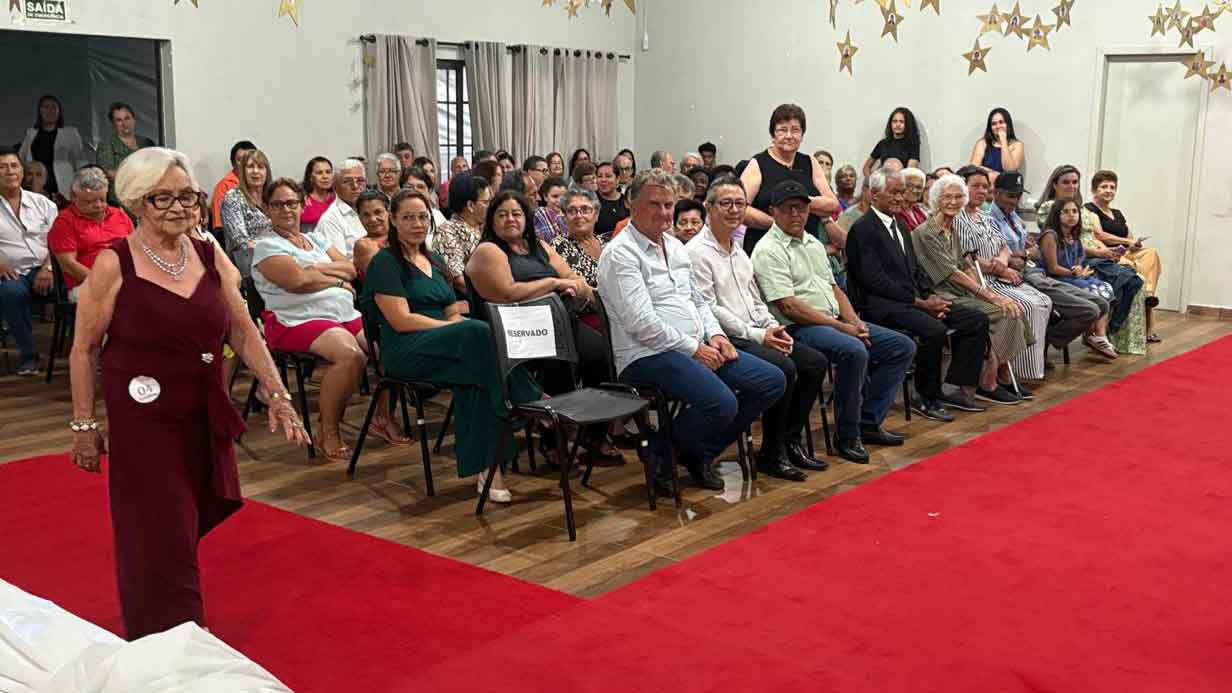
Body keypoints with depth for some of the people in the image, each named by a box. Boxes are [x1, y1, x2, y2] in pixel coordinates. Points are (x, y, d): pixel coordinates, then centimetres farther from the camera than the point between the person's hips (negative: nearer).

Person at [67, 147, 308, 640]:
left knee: (188, 528, 15)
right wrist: (84, 425, -3)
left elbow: (243, 331, 6)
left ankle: (189, 639, 35)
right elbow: (85, 349, -3)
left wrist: (277, 396, -2)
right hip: (143, 422, -4)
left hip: (206, 419, 5)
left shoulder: (211, 258, 4)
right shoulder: (114, 265, -8)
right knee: (161, 542, -3)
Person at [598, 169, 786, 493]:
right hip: (648, 356, -9)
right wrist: (694, 348, -13)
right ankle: (663, 452, -3)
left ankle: (701, 453, 9)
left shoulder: (675, 247, 19)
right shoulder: (620, 254, -10)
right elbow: (642, 323, -18)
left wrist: (715, 334, 5)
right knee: (722, 403, -31)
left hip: (697, 349, 9)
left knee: (772, 380, -1)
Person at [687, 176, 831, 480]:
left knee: (815, 362, -5)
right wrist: (757, 335, -17)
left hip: (755, 334, 9)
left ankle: (790, 440, 5)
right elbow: (709, 309, -15)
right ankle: (771, 455, -13)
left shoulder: (739, 251, 21)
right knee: (783, 369, -28)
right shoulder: (696, 251, -8)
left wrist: (773, 328, 2)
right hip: (726, 339, -9)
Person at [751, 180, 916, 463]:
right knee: (854, 351, -35)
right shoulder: (769, 251, -9)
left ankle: (868, 421, 3)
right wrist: (840, 327, -16)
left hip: (836, 322, 9)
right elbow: (788, 306, -17)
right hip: (798, 328, -9)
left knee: (902, 346, 3)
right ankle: (846, 435, -19)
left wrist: (854, 322, 2)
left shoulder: (813, 244, 20)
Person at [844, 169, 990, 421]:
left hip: (914, 300, 9)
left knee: (976, 320, 0)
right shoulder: (863, 229, -9)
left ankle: (954, 386, 5)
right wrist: (920, 303, -16)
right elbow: (875, 281, -17)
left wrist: (931, 296, 0)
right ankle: (925, 398, -13)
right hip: (883, 306, -9)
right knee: (935, 331, -32)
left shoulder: (900, 225, 20)